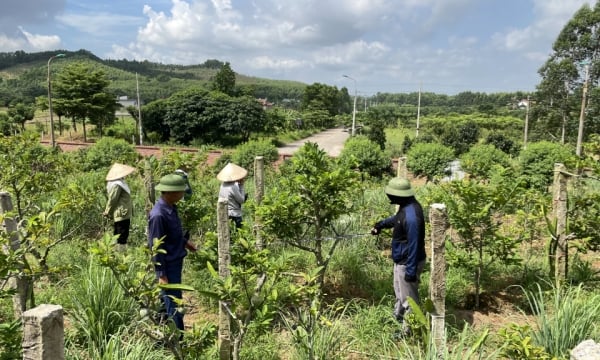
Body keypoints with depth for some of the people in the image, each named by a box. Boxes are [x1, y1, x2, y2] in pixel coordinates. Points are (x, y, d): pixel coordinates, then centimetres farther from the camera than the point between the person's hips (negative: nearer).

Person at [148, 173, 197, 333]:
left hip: (176, 262, 9)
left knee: (167, 301, 22)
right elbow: (156, 247, -21)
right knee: (174, 306, 2)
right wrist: (161, 274, -18)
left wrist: (184, 241, 11)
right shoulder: (158, 215, -25)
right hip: (168, 266, -9)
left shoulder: (171, 207, 1)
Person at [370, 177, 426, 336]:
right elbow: (396, 219, 22)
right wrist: (381, 224, 20)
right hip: (401, 260, 10)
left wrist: (411, 270, -24)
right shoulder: (407, 206, -2)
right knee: (399, 291, 29)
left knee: (408, 298, 8)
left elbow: (413, 245, -29)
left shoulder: (411, 216, -33)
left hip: (407, 263, -10)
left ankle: (409, 330, 26)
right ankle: (398, 317, 51)